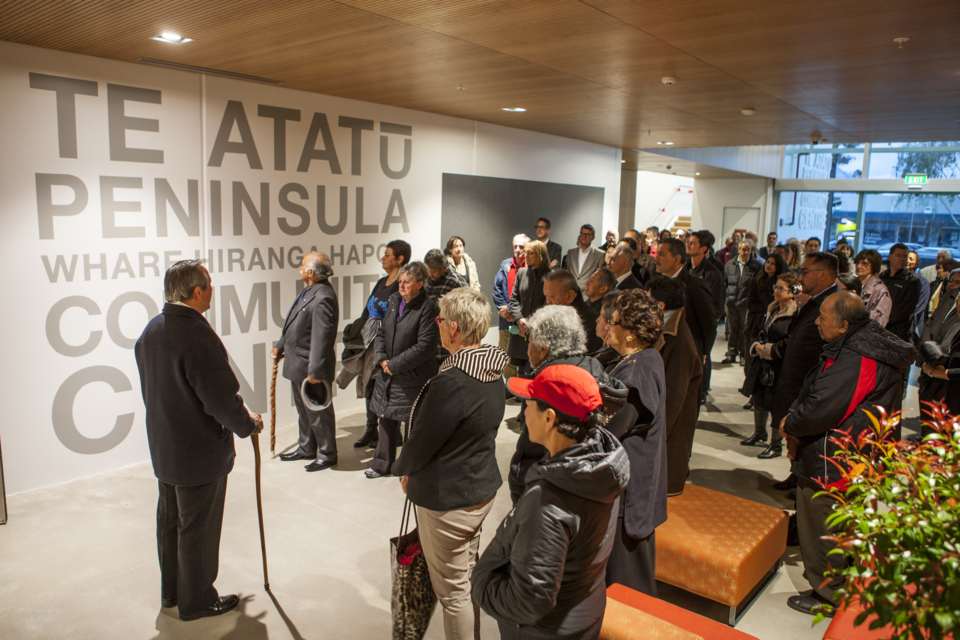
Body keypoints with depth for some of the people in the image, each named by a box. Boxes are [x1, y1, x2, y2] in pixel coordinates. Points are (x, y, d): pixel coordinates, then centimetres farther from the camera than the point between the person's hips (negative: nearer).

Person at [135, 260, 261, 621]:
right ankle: (196, 601, 26)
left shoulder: (150, 331, 1)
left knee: (169, 520, 22)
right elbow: (223, 400, -26)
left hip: (163, 448, 9)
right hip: (200, 452, -9)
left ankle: (171, 591, 40)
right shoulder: (198, 336, -27)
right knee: (198, 528, 8)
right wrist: (248, 424, -8)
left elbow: (150, 388, 10)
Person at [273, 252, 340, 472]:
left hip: (311, 366, -10)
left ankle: (327, 455, 22)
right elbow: (293, 324, 18)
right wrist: (280, 346, 19)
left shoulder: (323, 298, -25)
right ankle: (306, 448, 39)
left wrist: (315, 371, -25)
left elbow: (321, 338, -27)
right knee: (304, 410, 23)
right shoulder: (309, 290, 8)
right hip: (297, 363, 10)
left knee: (318, 412, 6)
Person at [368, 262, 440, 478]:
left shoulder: (428, 308, -16)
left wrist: (394, 364, -16)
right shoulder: (395, 301, 7)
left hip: (413, 378, -7)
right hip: (389, 374, 7)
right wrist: (381, 359, -5)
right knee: (387, 418, 16)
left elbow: (424, 347, -20)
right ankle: (382, 464, 31)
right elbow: (381, 332, 12)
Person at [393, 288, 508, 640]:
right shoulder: (493, 372, -1)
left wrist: (403, 469, 1)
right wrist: (414, 469, 11)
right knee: (469, 576, 26)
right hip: (483, 487, 9)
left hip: (447, 499, -9)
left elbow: (421, 442, -21)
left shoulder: (451, 383, -30)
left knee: (453, 591, 9)